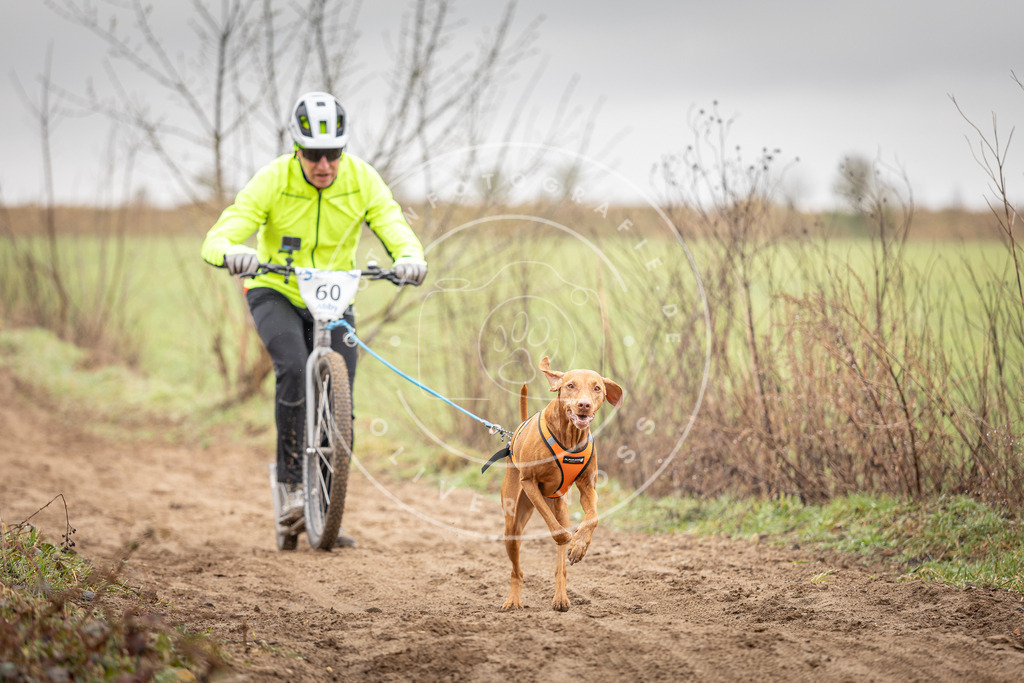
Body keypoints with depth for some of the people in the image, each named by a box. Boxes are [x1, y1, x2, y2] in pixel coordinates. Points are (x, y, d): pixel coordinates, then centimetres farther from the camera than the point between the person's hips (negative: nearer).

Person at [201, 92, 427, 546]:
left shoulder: (362, 180, -14)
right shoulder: (273, 181, -21)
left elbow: (395, 227, -20)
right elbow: (218, 238, -28)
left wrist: (410, 257, -45)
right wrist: (232, 253, -52)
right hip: (275, 295, -3)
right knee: (294, 368, -31)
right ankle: (291, 483, -19)